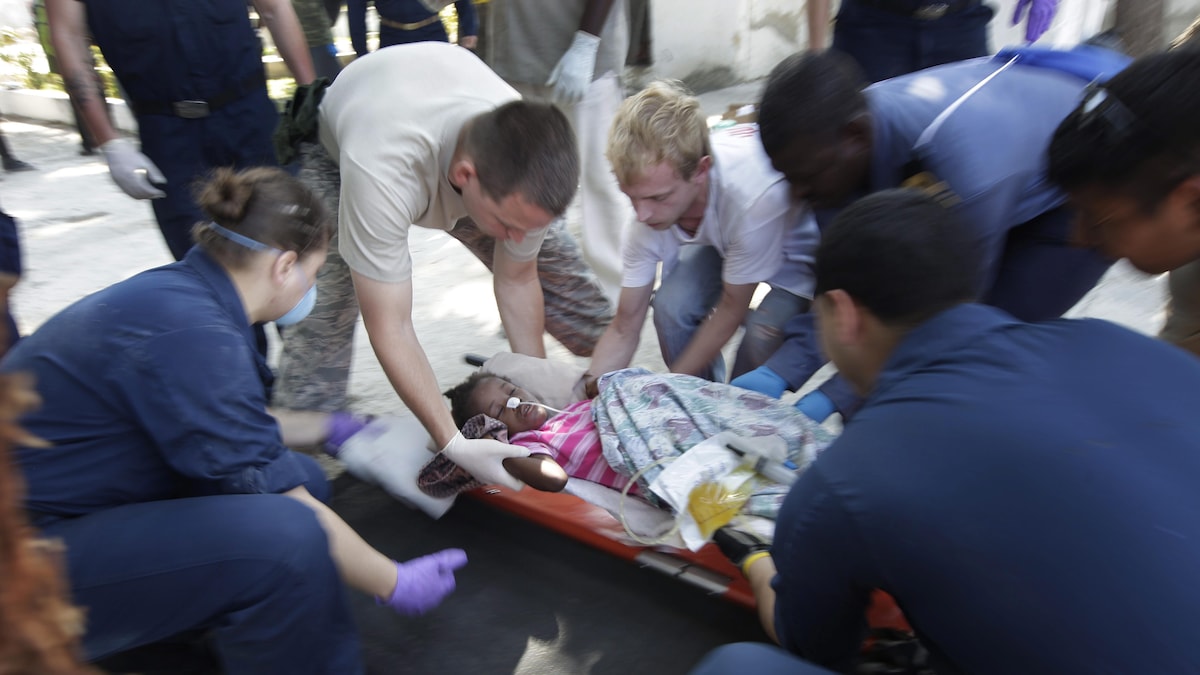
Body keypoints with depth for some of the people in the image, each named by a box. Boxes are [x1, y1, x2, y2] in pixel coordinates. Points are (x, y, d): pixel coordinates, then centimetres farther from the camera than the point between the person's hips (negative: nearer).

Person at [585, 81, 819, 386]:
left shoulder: (753, 199, -43)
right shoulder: (651, 211, -26)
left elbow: (731, 310, -26)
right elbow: (624, 329, -16)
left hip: (798, 244, -3)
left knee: (764, 331, -29)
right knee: (671, 304, -21)